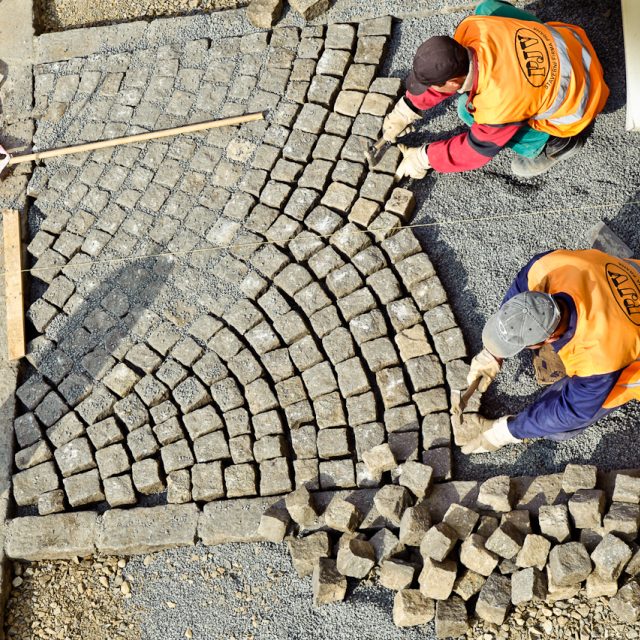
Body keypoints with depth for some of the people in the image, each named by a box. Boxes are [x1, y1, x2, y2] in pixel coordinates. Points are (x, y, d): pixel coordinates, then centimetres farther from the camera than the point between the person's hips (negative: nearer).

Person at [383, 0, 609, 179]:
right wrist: (407, 108, 1)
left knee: (469, 111, -14)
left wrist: (423, 158, -8)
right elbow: (443, 70, -3)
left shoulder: (498, 106, -38)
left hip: (573, 105, -6)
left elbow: (477, 150, -18)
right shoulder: (472, 27, -24)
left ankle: (556, 142, 3)